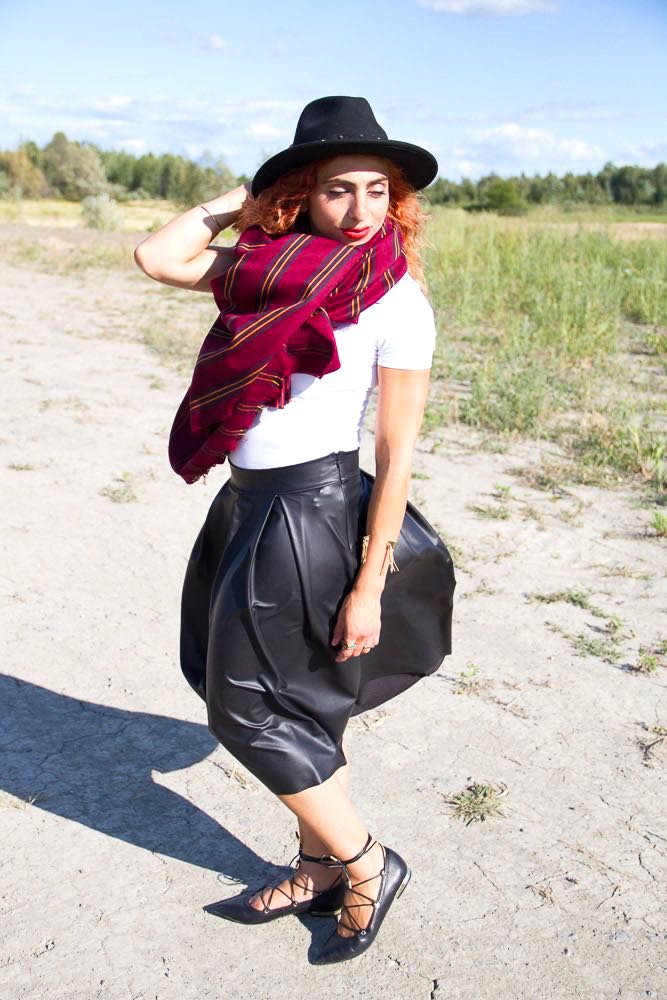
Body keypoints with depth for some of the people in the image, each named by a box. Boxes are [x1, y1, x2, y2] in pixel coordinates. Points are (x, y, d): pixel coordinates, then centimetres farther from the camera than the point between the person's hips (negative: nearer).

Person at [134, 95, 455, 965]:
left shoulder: (395, 299, -13)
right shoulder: (274, 263, 5)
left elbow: (397, 456, -13)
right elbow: (158, 257, 4)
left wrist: (368, 588, -14)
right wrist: (244, 198, 4)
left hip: (315, 510, -7)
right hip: (249, 503, 7)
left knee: (252, 708, 3)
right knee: (300, 702, 16)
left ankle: (367, 868, 22)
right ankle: (318, 872, 35)